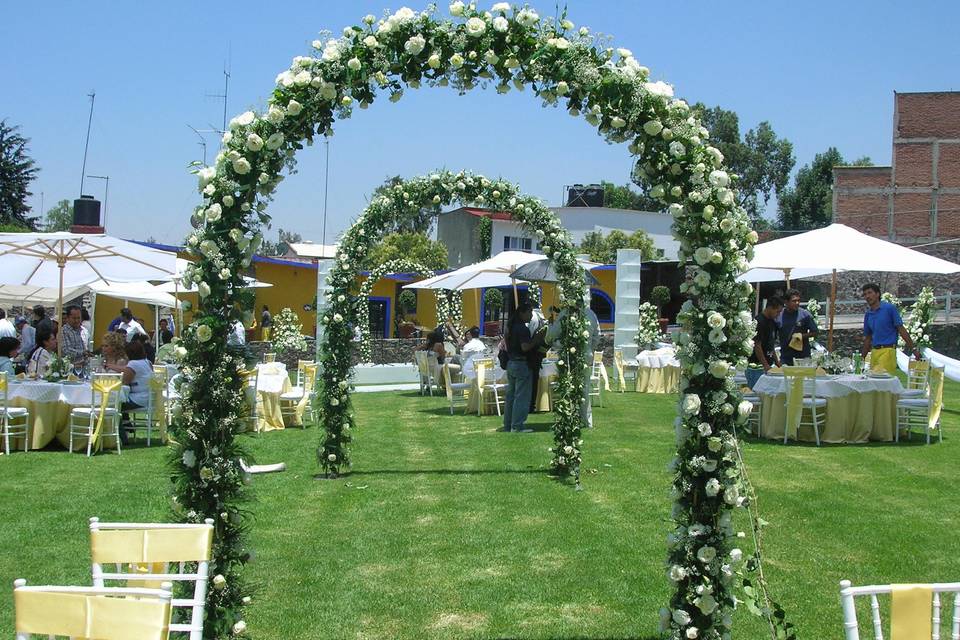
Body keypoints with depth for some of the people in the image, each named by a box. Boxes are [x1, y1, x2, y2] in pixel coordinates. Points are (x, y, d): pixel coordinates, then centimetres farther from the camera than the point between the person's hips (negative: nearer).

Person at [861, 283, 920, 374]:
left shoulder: (889, 308, -2)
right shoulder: (868, 314, 15)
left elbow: (901, 329, -3)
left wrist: (913, 349, -7)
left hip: (887, 351, -6)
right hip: (874, 352, 6)